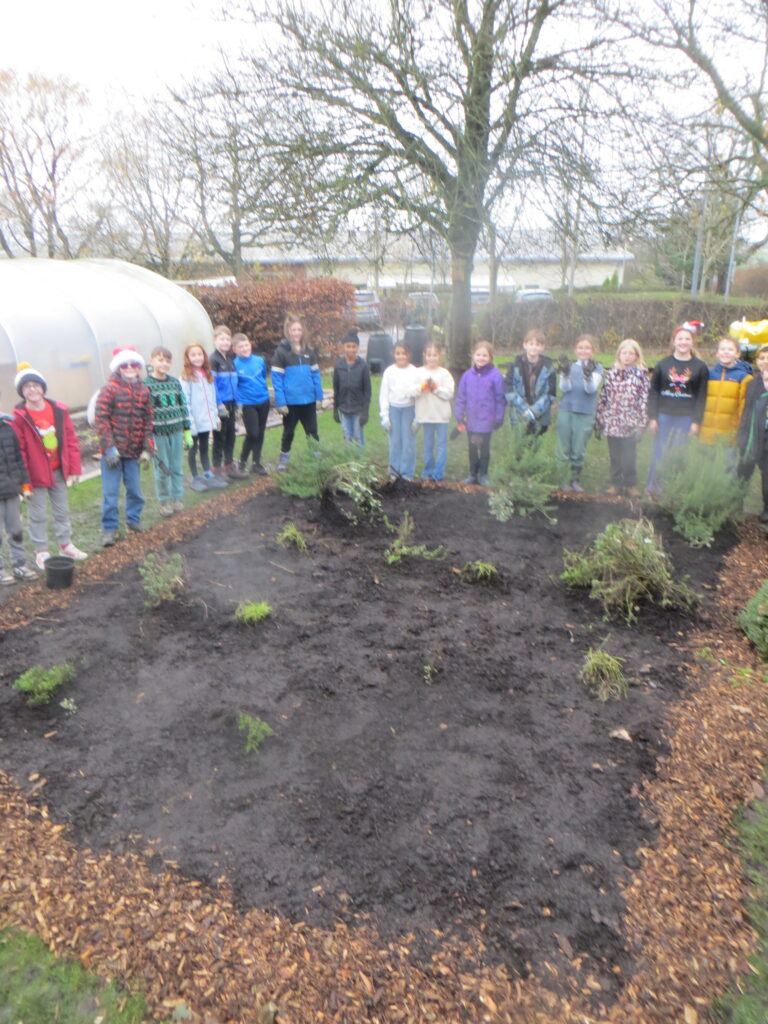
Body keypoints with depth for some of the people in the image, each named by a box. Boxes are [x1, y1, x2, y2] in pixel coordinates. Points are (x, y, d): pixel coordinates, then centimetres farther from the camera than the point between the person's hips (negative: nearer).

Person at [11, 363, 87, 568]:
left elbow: (71, 440, 2)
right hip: (36, 475, -4)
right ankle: (41, 552, 20)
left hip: (58, 471, 4)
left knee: (62, 510, 17)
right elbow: (18, 451, -12)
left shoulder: (59, 410, -3)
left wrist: (74, 468, 2)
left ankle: (66, 544, 33)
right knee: (38, 515, 7)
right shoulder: (18, 417, -14)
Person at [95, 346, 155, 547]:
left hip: (133, 451, 4)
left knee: (135, 489, 12)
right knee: (110, 491, 0)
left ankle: (133, 519, 32)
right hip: (113, 451, -4)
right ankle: (109, 528, 12)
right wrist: (109, 448, -15)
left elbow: (148, 421, 8)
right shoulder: (109, 389, -6)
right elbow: (101, 419, -10)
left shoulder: (143, 391, 8)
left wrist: (147, 449, 3)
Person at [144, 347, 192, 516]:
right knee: (162, 469, 4)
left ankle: (178, 498, 22)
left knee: (177, 468, 10)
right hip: (158, 433, -4)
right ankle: (164, 502, 17)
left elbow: (183, 407, 11)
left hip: (176, 431, 4)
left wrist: (187, 431, 9)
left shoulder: (175, 382, 7)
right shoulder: (146, 385, -6)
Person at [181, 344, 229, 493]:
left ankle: (208, 475, 23)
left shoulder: (208, 374, 8)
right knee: (193, 449, 8)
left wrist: (215, 416, 8)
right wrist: (189, 422, -18)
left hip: (207, 420, 5)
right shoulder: (186, 377, -10)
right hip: (194, 421, -5)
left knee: (204, 448, 16)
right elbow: (185, 401, -14)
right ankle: (195, 479, 15)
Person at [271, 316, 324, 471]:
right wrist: (280, 402, -15)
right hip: (290, 402, -3)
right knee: (288, 432, 11)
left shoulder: (309, 352, 7)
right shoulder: (281, 352, -6)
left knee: (312, 432, 8)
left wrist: (319, 397, 1)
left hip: (309, 401, 3)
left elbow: (316, 375, 8)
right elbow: (277, 379, -10)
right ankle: (283, 461, 26)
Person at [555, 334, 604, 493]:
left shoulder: (597, 368, 4)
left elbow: (591, 389, -10)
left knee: (579, 451, 3)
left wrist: (588, 374, -29)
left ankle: (575, 479, 18)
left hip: (585, 414, -1)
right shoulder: (569, 366, 6)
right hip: (565, 411, 1)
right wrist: (565, 373, -23)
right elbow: (565, 388, -6)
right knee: (564, 448, 2)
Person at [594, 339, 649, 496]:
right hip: (612, 422, 2)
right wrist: (598, 421, 6)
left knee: (629, 456, 2)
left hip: (630, 424, -2)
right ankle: (616, 483, 20)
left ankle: (631, 484, 16)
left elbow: (644, 400, -3)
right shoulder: (611, 374, 6)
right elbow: (603, 397, 8)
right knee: (614, 455, 8)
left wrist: (641, 425, -8)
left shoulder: (641, 375, 1)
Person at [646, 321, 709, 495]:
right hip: (663, 416, 0)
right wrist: (652, 418, -2)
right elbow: (653, 392, 4)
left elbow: (701, 396, 1)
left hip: (686, 418, 0)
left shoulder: (700, 367, 3)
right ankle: (652, 487, 13)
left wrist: (696, 421, -5)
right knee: (659, 453, 2)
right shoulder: (663, 364, 4)